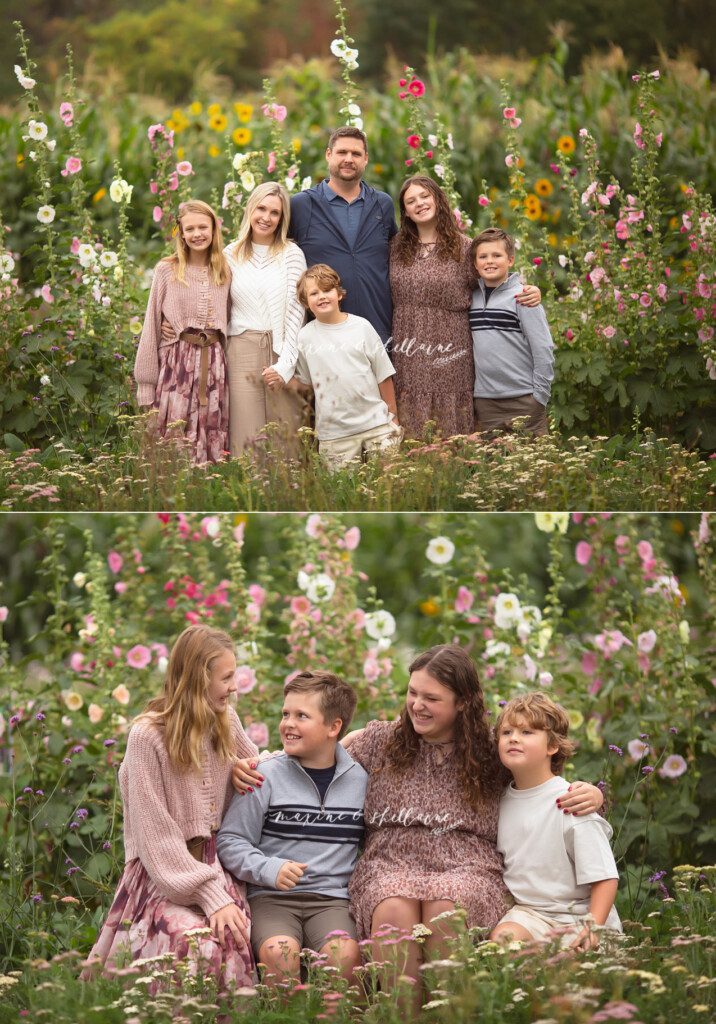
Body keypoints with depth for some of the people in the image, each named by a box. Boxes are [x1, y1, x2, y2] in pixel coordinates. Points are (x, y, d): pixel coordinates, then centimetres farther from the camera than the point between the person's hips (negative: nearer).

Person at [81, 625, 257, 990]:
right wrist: (211, 897, -20)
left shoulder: (226, 722, 6)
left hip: (216, 862, 5)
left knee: (236, 936, -29)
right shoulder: (147, 735, -12)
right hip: (164, 871, -5)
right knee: (200, 942, -35)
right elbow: (156, 832, -14)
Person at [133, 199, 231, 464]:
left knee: (212, 440, 2)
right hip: (176, 360, -3)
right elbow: (151, 326, 1)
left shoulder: (225, 273, 11)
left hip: (213, 360, 3)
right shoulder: (166, 271, 1)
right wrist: (146, 386, -2)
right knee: (174, 443, -5)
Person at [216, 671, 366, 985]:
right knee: (279, 952, -33)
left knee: (344, 953, -32)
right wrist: (268, 869, -13)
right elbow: (229, 841, 3)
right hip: (272, 897, -1)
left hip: (332, 897, 1)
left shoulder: (360, 781, 11)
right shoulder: (266, 777, 3)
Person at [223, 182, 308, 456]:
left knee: (285, 434, -2)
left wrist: (285, 363, -11)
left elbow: (296, 310, -4)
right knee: (246, 436, -3)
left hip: (281, 351, -1)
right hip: (241, 350, 1)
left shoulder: (291, 254, 2)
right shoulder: (231, 255, 9)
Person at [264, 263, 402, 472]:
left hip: (376, 424, 0)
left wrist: (393, 418, 5)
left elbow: (383, 376, 6)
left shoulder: (361, 327, 2)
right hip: (335, 434, 0)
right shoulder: (305, 337, 4)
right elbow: (304, 382, 12)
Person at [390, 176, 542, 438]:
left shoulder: (463, 248, 0)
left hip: (449, 357, -2)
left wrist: (527, 292, -12)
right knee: (412, 437, 4)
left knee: (451, 435, 1)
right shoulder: (398, 248, 9)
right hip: (408, 362, 3)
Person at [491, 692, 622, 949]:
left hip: (576, 916, -4)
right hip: (526, 911, 4)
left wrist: (593, 928, -21)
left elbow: (605, 878, -12)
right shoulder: (502, 801, 7)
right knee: (502, 938, -26)